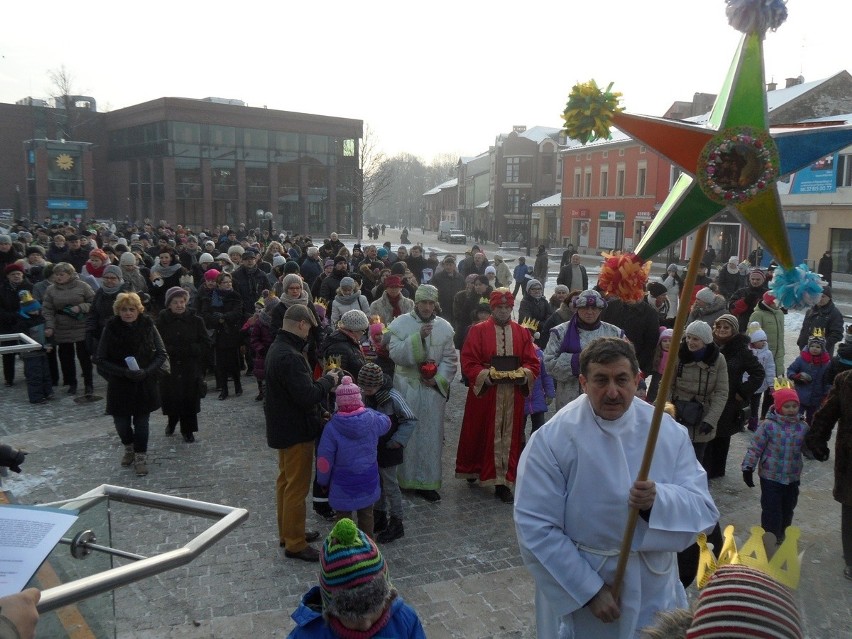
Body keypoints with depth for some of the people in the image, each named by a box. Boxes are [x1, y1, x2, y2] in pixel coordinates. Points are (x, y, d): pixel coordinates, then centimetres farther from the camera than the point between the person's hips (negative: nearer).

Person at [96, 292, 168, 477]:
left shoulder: (148, 326, -7)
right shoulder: (110, 329, -8)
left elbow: (162, 354, -2)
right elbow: (101, 360, -6)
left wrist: (147, 371, -18)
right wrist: (124, 372, -20)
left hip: (145, 384, 0)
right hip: (119, 385, 0)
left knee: (141, 422, 6)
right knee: (121, 423, 7)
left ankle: (141, 457, 24)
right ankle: (129, 447, 38)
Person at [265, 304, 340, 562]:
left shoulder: (277, 348, 7)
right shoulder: (290, 357, -28)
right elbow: (307, 395, -31)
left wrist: (317, 412, 9)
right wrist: (328, 380, -15)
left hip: (283, 428, 11)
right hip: (296, 432, -11)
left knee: (286, 481, 21)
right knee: (297, 488, 2)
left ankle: (287, 532, 36)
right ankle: (294, 544, 13)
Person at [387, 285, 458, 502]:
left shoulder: (444, 327, 2)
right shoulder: (400, 324, -5)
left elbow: (450, 359, 4)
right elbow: (395, 353, -16)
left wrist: (438, 379, -11)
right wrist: (418, 336, -25)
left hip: (433, 389, 2)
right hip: (406, 388, -2)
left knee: (430, 436, 6)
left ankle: (427, 482, 16)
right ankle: (402, 478, 20)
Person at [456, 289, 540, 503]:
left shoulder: (522, 333, 8)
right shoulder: (477, 331, 0)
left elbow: (533, 363, 5)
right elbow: (468, 363, -6)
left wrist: (522, 374, -15)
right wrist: (486, 375, -20)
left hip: (513, 395, 2)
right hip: (483, 392, -2)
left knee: (509, 436, 4)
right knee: (480, 434, 7)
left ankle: (503, 483, 10)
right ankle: (473, 470, 29)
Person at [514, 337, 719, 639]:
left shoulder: (668, 431, -6)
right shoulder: (551, 439, -18)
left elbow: (704, 509, -9)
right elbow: (536, 528, -18)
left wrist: (658, 501, -29)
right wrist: (589, 590, -18)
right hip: (577, 588, -3)